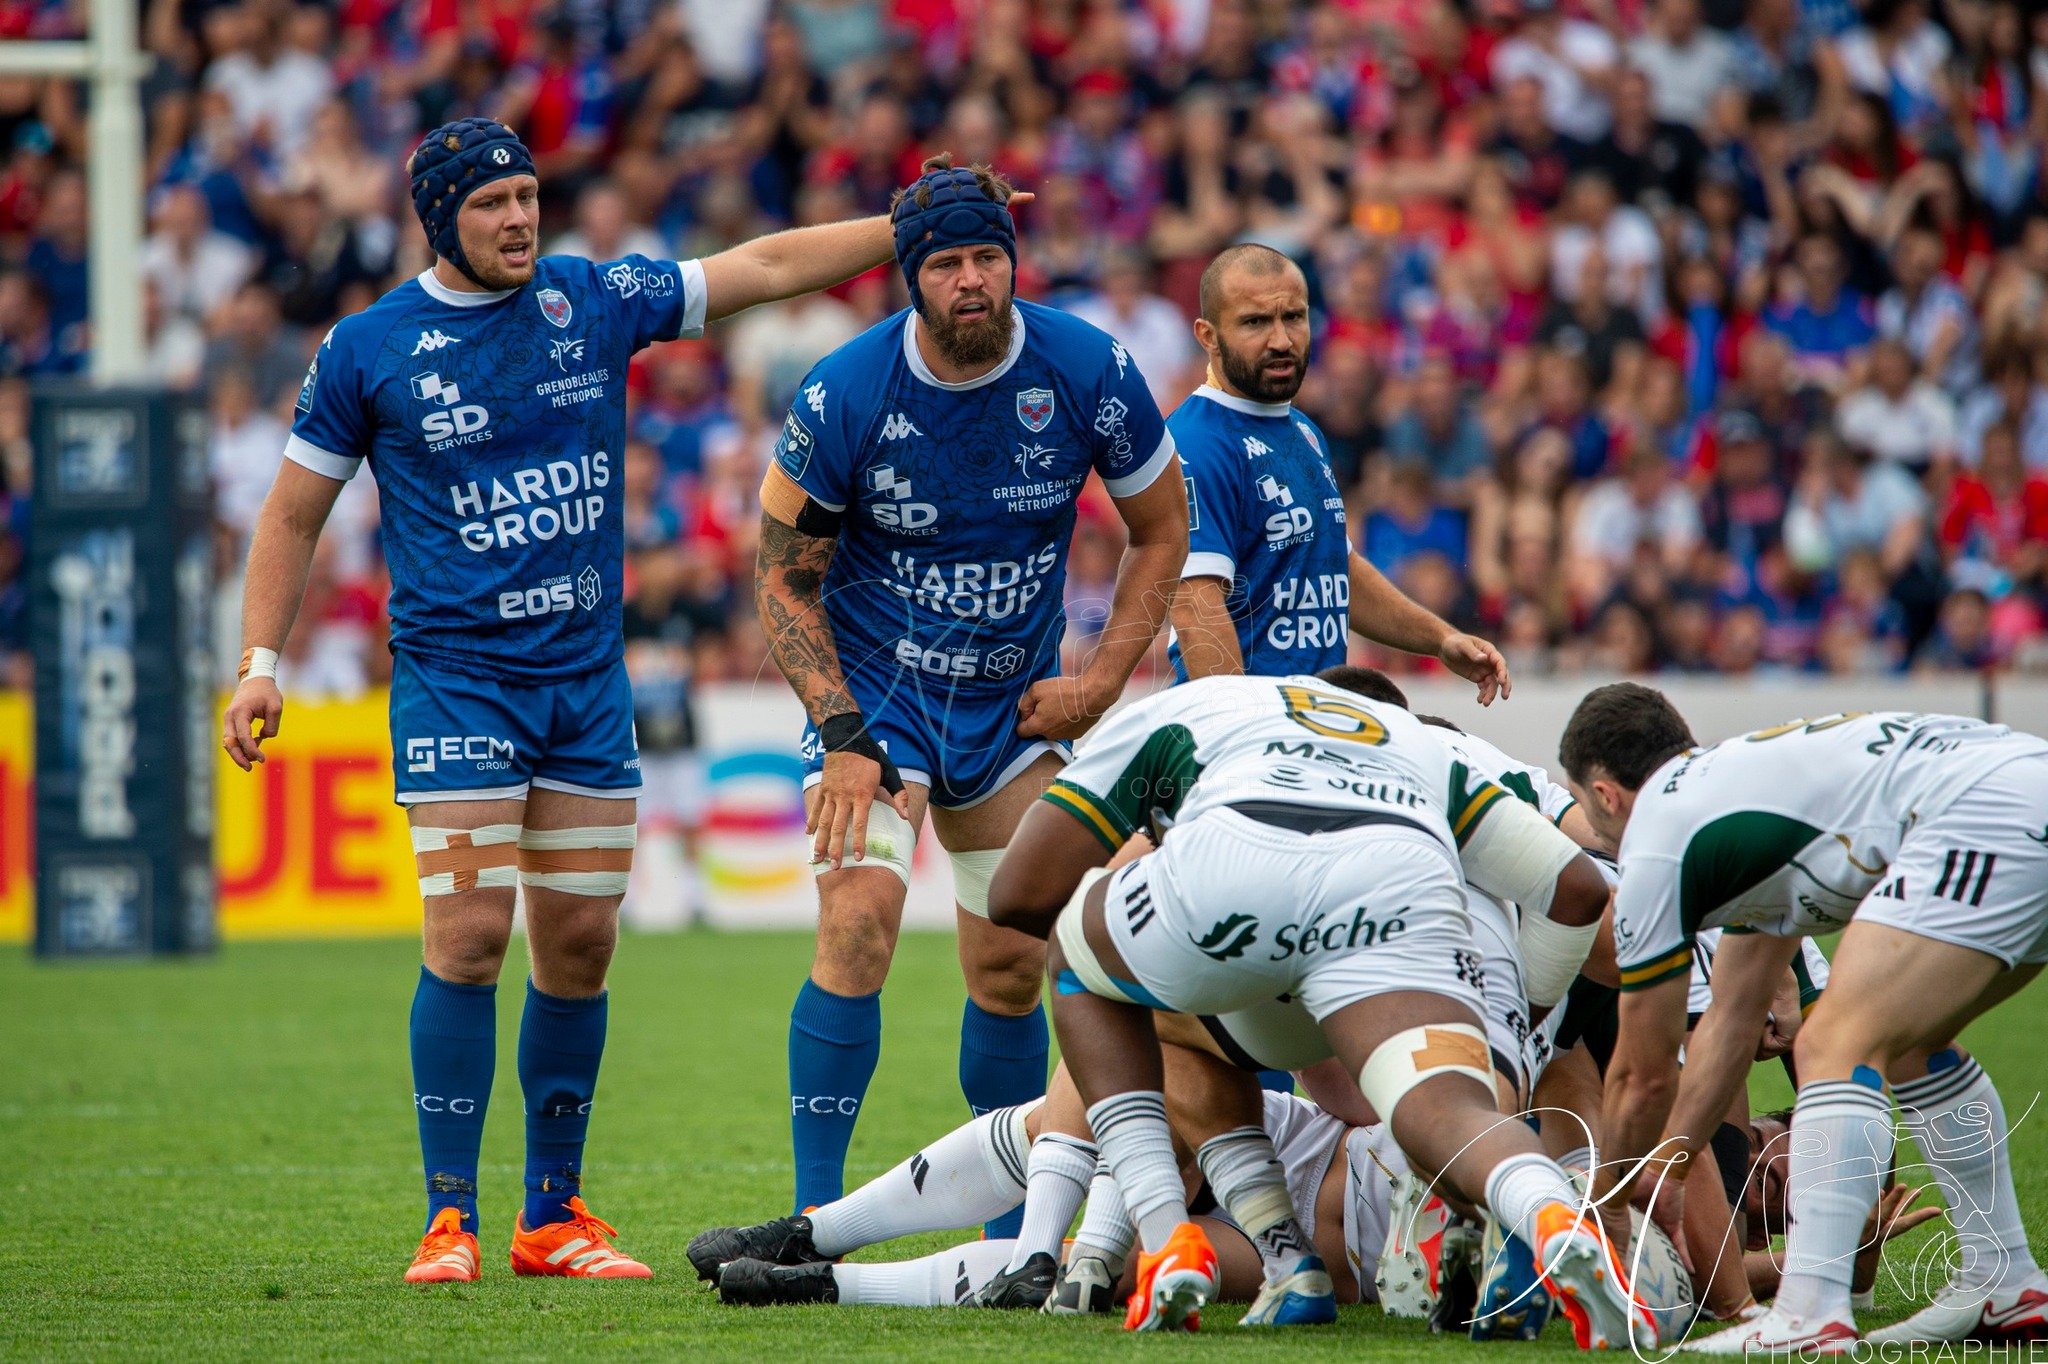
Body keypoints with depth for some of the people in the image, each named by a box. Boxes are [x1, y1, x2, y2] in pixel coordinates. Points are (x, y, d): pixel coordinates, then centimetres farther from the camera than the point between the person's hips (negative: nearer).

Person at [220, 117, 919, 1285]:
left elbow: (762, 268, 9)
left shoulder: (596, 303, 4)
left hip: (588, 674, 4)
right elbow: (296, 512, 6)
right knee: (471, 935, -13)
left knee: (582, 945, 4)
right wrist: (262, 662, -3)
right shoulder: (369, 349, -2)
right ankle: (450, 1219, -6)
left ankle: (554, 1216, 15)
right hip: (454, 674, -3)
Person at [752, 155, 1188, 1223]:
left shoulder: (1086, 372, -12)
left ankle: (1009, 1229, 18)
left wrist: (1099, 683, -5)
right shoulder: (844, 396, -17)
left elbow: (1162, 530, 4)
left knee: (1012, 968, 5)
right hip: (870, 688, -3)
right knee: (858, 925, -21)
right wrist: (842, 733, -18)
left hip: (1015, 702, 3)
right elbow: (784, 579, -6)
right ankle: (812, 1217, -18)